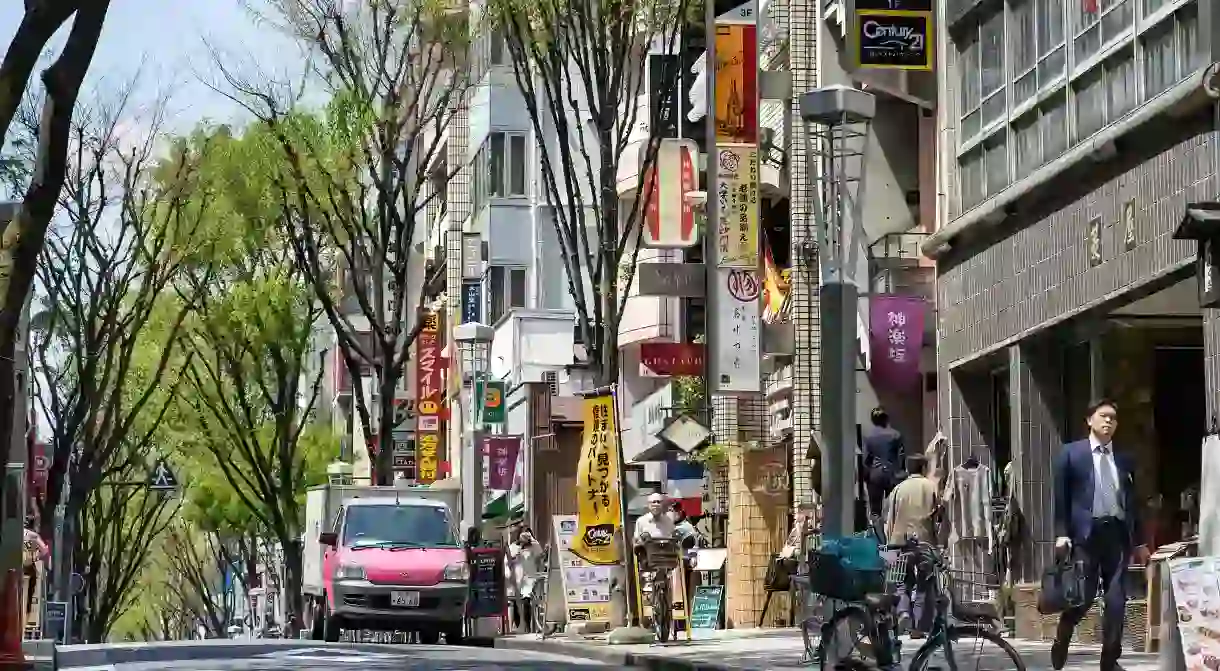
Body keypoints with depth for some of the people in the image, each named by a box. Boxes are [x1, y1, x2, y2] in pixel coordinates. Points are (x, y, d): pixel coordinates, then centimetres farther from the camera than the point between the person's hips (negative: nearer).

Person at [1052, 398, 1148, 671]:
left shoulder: (1124, 459, 14)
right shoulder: (1071, 453, 5)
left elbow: (1132, 501, 16)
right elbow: (1061, 497, 2)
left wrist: (1140, 541, 14)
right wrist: (1061, 533, -7)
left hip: (1118, 533, 3)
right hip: (1085, 533, -3)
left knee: (1116, 600, -1)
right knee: (1082, 597, -5)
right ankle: (1059, 648, 19)